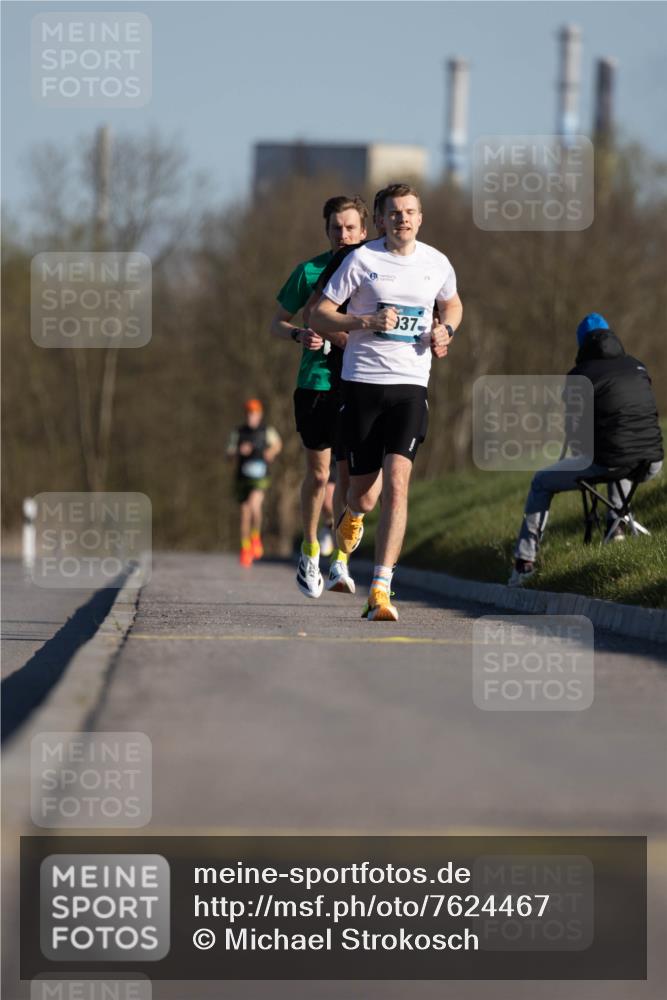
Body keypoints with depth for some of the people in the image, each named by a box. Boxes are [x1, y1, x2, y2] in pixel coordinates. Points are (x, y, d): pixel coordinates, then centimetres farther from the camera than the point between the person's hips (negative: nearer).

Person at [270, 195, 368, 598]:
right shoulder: (310, 271, 2)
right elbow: (278, 322, 9)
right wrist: (299, 335, -12)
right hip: (315, 382, 0)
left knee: (348, 475, -2)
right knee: (318, 473, 2)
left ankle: (340, 561, 6)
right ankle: (310, 553, 21)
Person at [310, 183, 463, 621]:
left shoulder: (437, 263, 8)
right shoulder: (362, 259, -2)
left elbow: (453, 305, 28)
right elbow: (320, 315, -1)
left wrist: (445, 330, 6)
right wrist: (365, 321, -16)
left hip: (411, 385, 1)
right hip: (363, 382, -1)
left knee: (397, 483, -16)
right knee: (365, 493, 3)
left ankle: (381, 590, -17)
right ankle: (351, 518, 44)